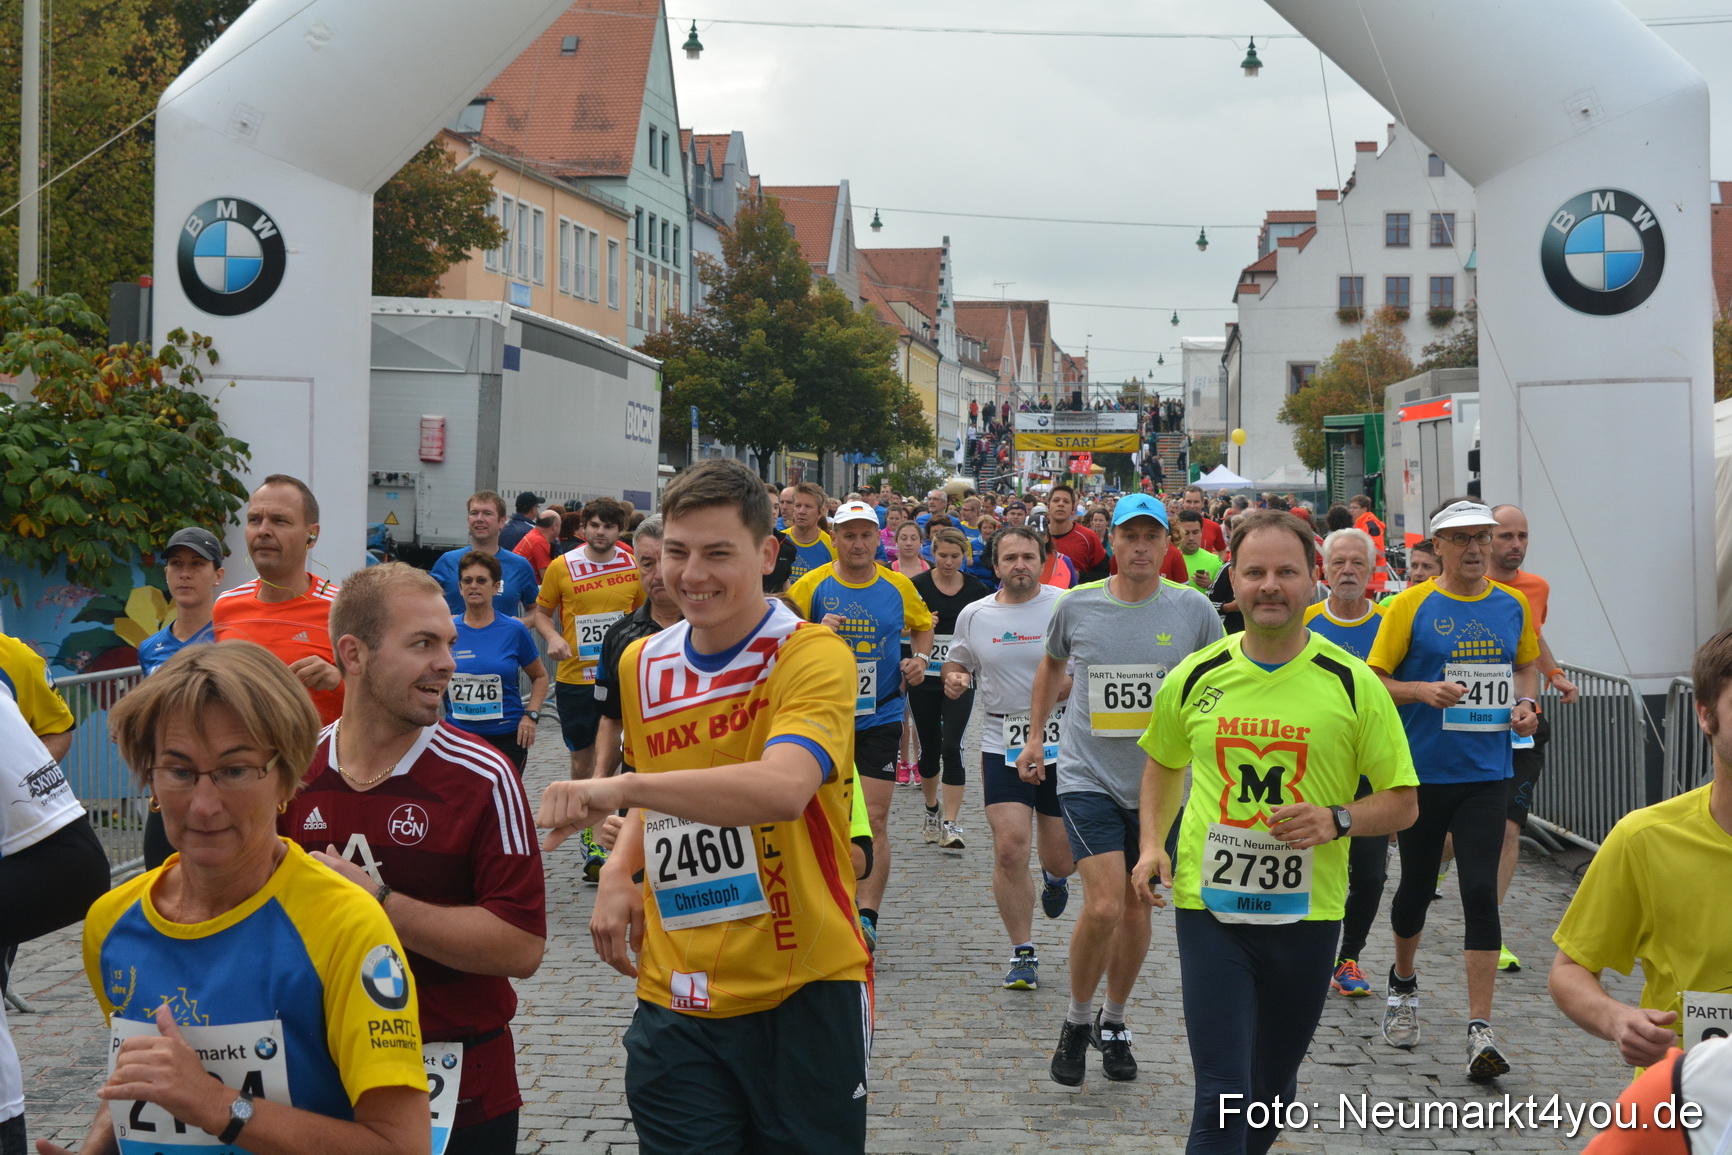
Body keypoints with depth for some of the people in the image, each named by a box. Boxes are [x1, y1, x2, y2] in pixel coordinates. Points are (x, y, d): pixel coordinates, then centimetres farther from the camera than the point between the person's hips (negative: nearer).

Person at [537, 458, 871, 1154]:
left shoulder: (813, 655, -14)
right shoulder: (643, 664, 7)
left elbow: (782, 788, -33)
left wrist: (618, 789, -41)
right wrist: (619, 871, 3)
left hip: (805, 994, -4)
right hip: (674, 1000, 5)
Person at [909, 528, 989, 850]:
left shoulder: (976, 589, 2)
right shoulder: (918, 586, -3)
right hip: (924, 678, 0)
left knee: (951, 746, -12)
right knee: (929, 747, 10)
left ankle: (951, 824, -10)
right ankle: (931, 812, 33)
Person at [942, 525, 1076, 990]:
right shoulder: (974, 615, 4)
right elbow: (956, 660, 19)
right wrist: (954, 678, -4)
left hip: (1062, 741, -1)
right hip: (1003, 743, 1)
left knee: (1062, 857, 6)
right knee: (1009, 849, -10)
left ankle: (1054, 877, 47)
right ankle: (1023, 954, 4)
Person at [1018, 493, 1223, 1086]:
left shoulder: (1194, 610, -3)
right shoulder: (1076, 605, -3)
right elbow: (1052, 666, 17)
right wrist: (1034, 737, 20)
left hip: (1162, 781, 2)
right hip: (1089, 776, -2)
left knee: (1136, 908, 11)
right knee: (1104, 906, -15)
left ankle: (1113, 1021, 33)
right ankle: (1077, 1020, 9)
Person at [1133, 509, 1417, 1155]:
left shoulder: (1352, 684, -5)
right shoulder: (1194, 678, 0)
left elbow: (1402, 803, 0)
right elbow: (1163, 761, 20)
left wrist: (1337, 820, -18)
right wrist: (1152, 843, 6)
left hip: (1307, 913, 1)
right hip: (1208, 906, -1)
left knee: (1273, 1090, 16)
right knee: (1222, 1095, -9)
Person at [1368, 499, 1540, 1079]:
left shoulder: (1512, 605, 6)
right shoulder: (1411, 606, -5)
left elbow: (1528, 665, 22)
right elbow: (1373, 680, -4)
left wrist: (1527, 704, 3)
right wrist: (1423, 691, -20)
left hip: (1486, 775, 2)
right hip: (1422, 771, -1)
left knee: (1481, 893, -8)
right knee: (1416, 886, 13)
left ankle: (1479, 1031, -7)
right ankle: (1403, 985, 41)